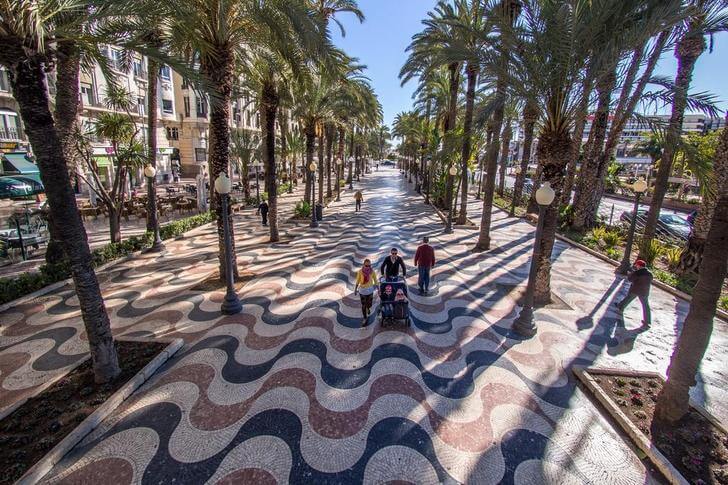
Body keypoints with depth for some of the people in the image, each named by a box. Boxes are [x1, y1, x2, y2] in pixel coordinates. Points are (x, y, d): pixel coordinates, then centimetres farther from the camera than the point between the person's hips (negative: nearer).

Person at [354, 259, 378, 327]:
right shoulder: (360, 272, -16)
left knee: (369, 304, 11)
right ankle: (365, 318, 25)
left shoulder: (372, 272, -14)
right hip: (362, 290, -1)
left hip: (370, 290, 1)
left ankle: (368, 308, 49)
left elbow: (375, 281, -3)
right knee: (363, 305, 6)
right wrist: (355, 289, 2)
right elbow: (358, 281, -3)